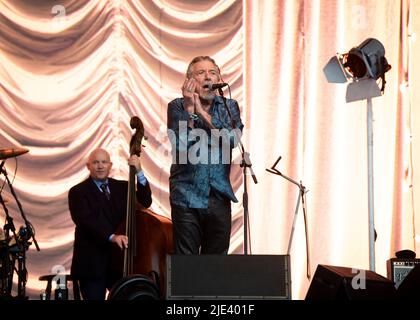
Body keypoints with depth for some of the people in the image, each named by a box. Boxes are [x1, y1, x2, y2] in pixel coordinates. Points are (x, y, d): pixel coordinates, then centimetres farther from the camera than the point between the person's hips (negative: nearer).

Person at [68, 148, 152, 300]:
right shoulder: (78, 192, -2)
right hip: (92, 264, -4)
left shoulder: (122, 187, 13)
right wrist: (111, 236, -32)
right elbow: (86, 221, -17)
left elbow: (146, 202, 0)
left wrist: (139, 173, -11)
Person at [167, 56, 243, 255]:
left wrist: (203, 113, -12)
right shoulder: (177, 107, 3)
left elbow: (232, 139, -9)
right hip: (187, 198, -2)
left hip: (219, 198, 3)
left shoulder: (229, 107, 10)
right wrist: (190, 110, -16)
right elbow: (180, 145, -11)